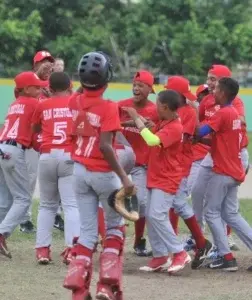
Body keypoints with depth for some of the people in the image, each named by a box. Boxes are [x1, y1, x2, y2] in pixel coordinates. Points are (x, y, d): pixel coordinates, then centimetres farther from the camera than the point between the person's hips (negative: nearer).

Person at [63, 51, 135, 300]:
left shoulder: (74, 102, -1)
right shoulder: (109, 108, -17)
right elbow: (105, 146, -25)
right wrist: (124, 178, -24)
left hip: (80, 171, 5)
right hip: (103, 173, -5)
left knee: (87, 231, 11)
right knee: (115, 226, 14)